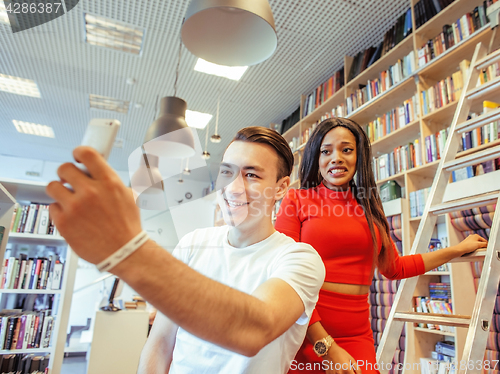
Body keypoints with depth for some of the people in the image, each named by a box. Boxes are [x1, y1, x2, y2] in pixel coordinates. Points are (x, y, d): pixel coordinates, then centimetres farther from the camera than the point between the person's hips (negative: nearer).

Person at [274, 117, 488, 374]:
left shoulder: (369, 210, 9)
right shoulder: (296, 201, -5)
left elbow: (393, 268, 23)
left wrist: (459, 249, 27)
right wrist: (325, 345, -16)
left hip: (357, 339, 4)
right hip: (304, 338, -3)